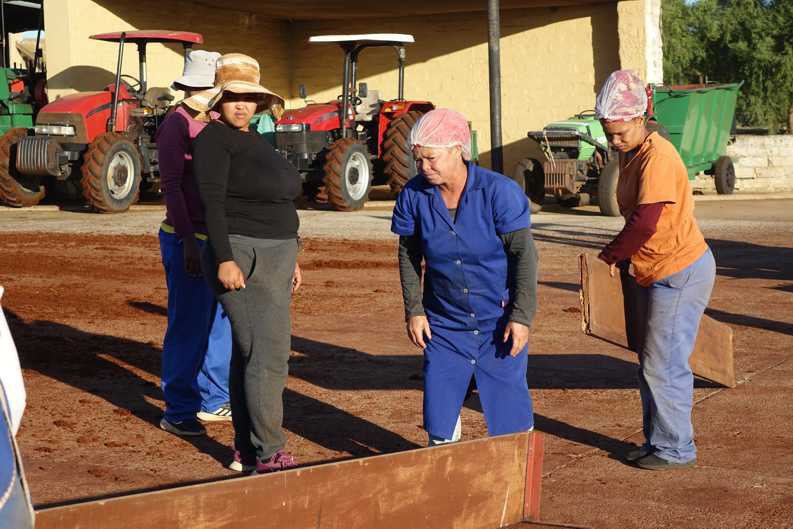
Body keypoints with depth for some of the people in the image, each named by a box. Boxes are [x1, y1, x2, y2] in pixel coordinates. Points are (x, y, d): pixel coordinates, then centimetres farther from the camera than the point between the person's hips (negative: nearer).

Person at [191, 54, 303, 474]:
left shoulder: (254, 141, 16)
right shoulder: (215, 138, -10)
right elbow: (212, 202, -18)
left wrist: (290, 259, 21)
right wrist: (224, 260, -25)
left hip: (272, 261, 9)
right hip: (241, 261, -9)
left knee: (248, 354, 12)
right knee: (269, 355, -12)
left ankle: (246, 451, 17)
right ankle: (270, 456, -10)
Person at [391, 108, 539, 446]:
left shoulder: (498, 191, -16)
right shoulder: (414, 196, -8)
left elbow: (524, 253, -12)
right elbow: (408, 253, 6)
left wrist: (521, 315, -16)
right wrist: (414, 310, 1)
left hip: (499, 320, -3)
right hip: (444, 323, 3)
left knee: (509, 409, 1)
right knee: (438, 414, 3)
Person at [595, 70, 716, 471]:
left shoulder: (657, 156, -21)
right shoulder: (629, 154, 10)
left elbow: (645, 221, -28)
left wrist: (609, 257, -17)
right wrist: (624, 259, 11)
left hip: (680, 271, -10)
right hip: (654, 272, 10)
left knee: (664, 363, -4)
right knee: (650, 361, 15)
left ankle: (675, 449, 6)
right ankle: (657, 441, 25)